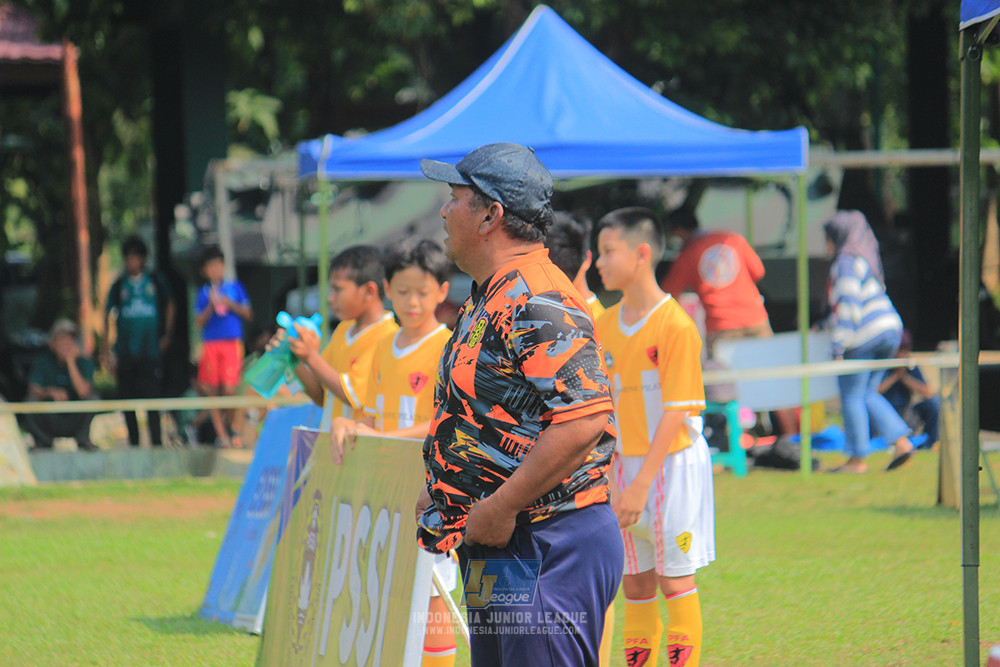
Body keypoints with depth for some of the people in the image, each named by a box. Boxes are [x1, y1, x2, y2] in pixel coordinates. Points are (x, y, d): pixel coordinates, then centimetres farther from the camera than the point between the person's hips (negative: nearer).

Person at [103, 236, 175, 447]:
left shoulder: (155, 281, 6)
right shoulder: (119, 285, 7)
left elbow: (170, 306, 19)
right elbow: (107, 315, 11)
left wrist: (167, 334, 11)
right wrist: (106, 347, 5)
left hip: (150, 349, -2)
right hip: (125, 352, 2)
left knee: (152, 397, -9)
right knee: (128, 399, 3)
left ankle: (156, 441, -7)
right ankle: (133, 443, 11)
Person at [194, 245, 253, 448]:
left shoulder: (235, 287, 12)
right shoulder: (204, 293, 11)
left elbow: (247, 314, 9)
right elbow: (199, 322, 4)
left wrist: (230, 304, -5)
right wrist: (211, 306, -10)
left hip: (232, 342, -1)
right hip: (210, 344, 1)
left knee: (229, 389, -11)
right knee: (212, 391, -3)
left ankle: (231, 427, 14)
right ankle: (221, 433, 2)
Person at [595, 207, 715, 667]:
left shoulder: (675, 326, -14)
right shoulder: (605, 326, 7)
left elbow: (676, 413, -16)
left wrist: (643, 483, -20)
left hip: (672, 462, -6)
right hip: (625, 464, 6)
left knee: (674, 579, -2)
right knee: (635, 582, 9)